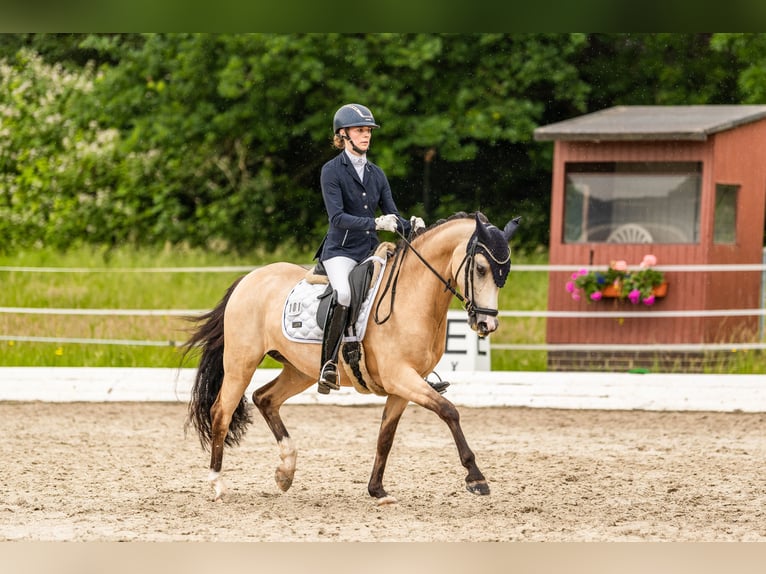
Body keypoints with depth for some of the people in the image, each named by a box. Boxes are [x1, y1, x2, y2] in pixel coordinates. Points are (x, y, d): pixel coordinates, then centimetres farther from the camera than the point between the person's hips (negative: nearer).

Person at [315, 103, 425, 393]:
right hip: (340, 249, -6)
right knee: (343, 294, -35)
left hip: (370, 250, 6)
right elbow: (337, 217, -16)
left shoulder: (376, 174, 13)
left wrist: (410, 225, -12)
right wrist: (376, 223, -29)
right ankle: (328, 363, -25)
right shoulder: (332, 171, -5)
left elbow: (392, 216, 11)